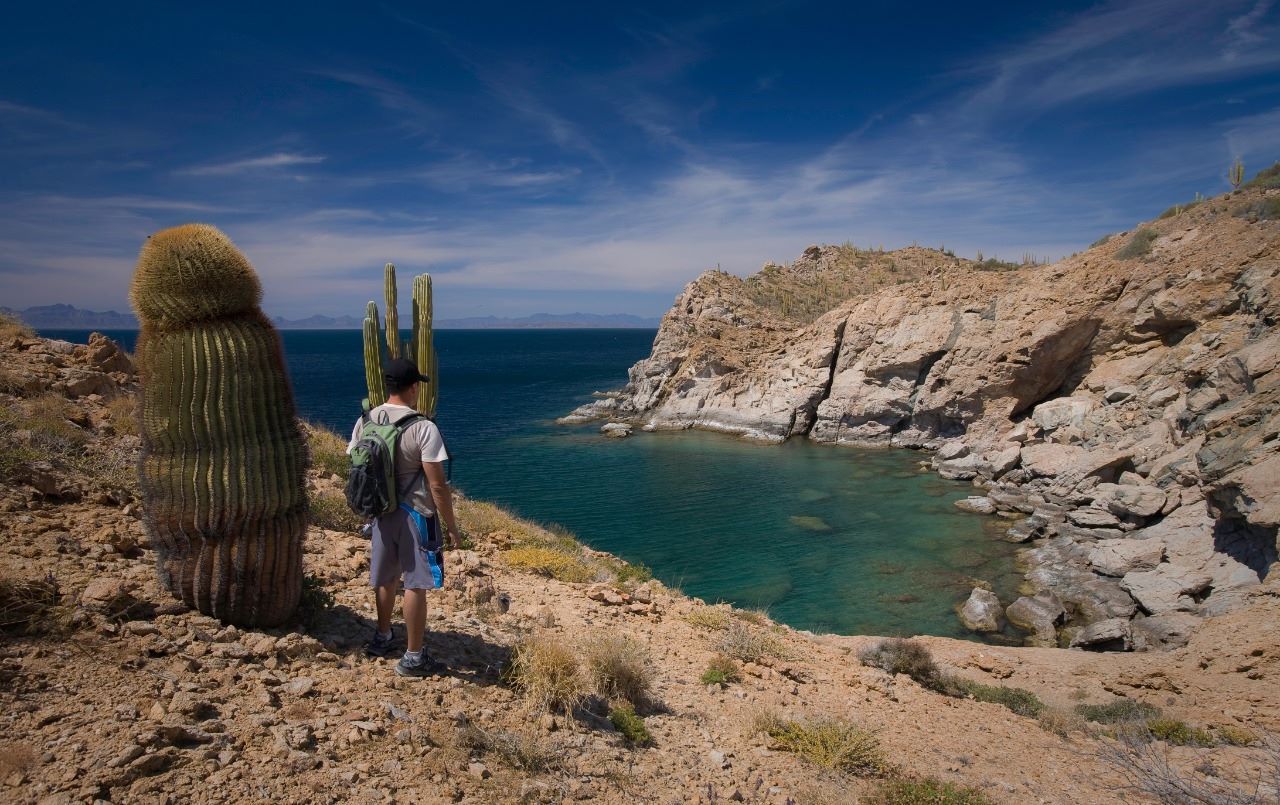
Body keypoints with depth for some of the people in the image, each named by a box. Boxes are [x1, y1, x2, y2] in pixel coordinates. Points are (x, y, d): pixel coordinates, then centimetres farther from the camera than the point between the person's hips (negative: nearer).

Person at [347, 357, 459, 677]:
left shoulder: (365, 422, -1)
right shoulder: (423, 428, -20)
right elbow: (438, 485, -20)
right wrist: (451, 526, -10)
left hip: (381, 513, 6)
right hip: (416, 515, -6)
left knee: (386, 578, 22)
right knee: (415, 585, 4)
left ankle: (382, 638, 40)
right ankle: (413, 658, 14)